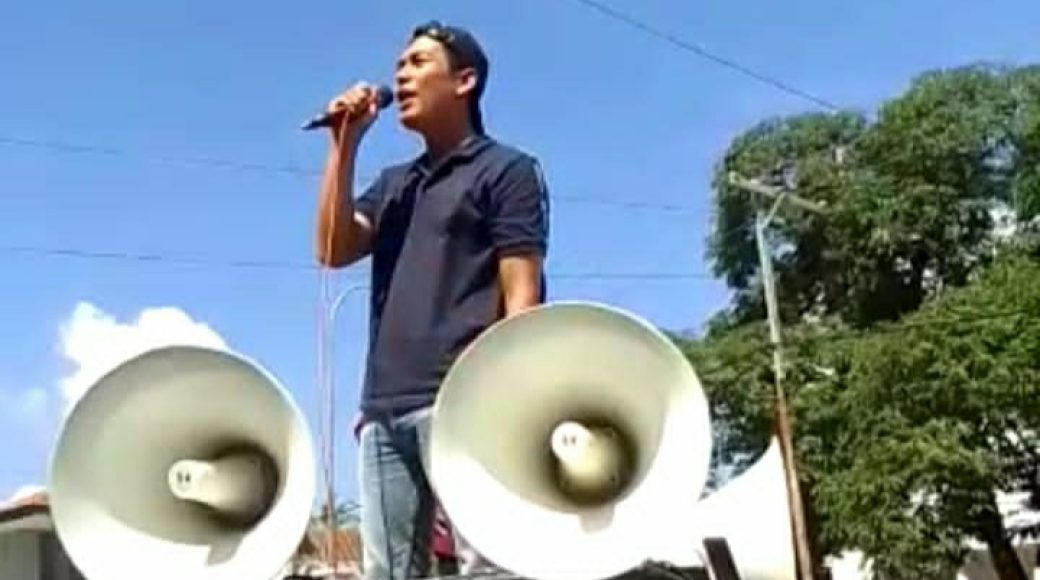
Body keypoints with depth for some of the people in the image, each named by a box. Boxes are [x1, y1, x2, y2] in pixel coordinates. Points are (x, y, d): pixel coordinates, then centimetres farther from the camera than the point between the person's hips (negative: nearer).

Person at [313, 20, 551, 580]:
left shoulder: (506, 169, 6)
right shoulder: (392, 184, 25)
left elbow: (520, 294, -4)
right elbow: (333, 249, 9)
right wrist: (344, 144, 9)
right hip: (384, 408, 7)